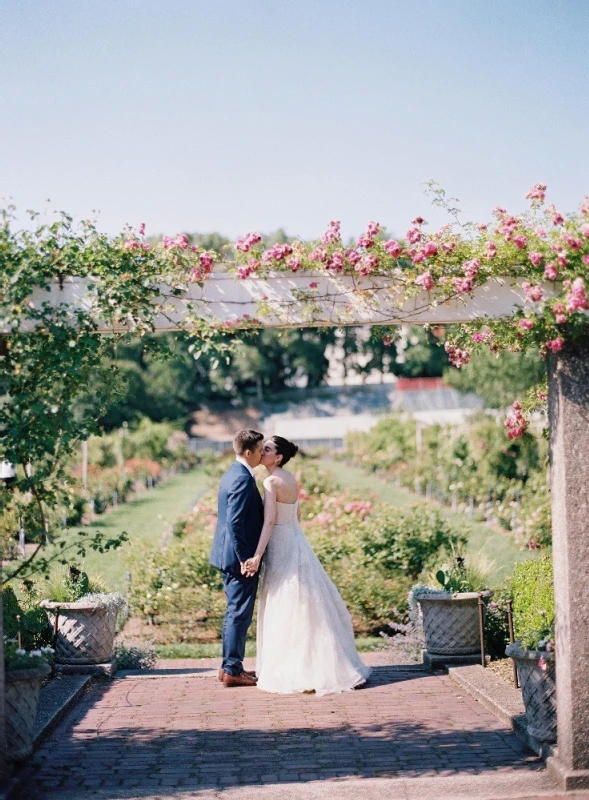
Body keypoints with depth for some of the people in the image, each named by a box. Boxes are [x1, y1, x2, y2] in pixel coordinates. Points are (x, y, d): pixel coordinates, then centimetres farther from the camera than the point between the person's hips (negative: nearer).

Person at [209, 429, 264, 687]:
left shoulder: (232, 474, 13)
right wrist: (245, 559, -21)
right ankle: (233, 670, 4)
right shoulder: (243, 479, -19)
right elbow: (235, 523, -24)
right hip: (239, 557, -10)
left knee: (235, 612, 17)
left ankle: (229, 666, 24)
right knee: (240, 614, -2)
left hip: (230, 556, 10)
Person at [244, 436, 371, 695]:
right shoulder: (291, 479, 9)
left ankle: (290, 671, 3)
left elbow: (269, 521, -23)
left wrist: (257, 555, -25)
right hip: (296, 543, 8)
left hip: (281, 548, -8)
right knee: (306, 605, 12)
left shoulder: (271, 481, -16)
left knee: (285, 610, -2)